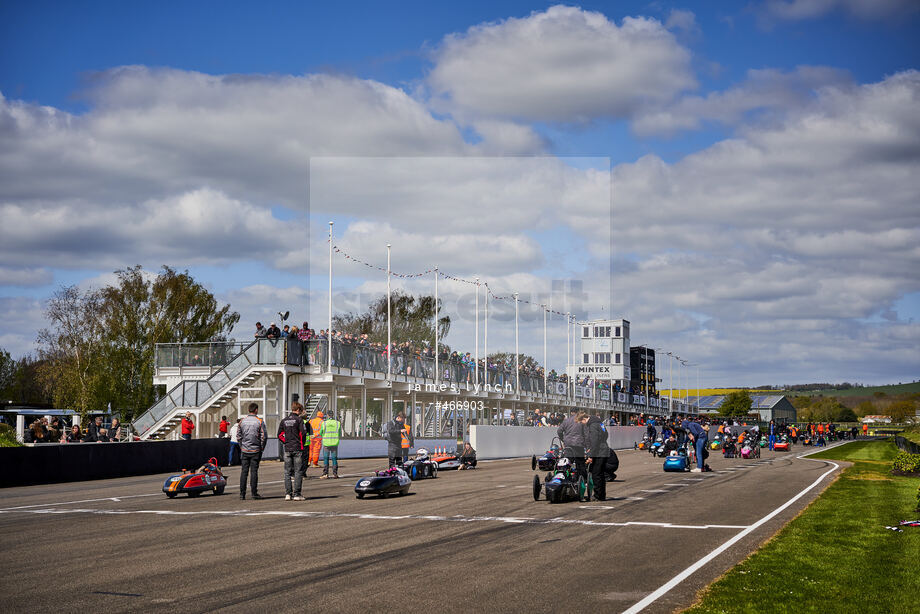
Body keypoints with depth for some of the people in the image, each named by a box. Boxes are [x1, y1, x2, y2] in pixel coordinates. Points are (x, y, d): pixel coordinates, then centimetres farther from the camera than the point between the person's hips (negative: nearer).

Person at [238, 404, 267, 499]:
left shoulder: (242, 421, 4)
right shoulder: (259, 422, -6)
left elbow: (239, 436, 8)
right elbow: (264, 437, -8)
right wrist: (261, 448, 3)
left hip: (244, 451, 3)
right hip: (256, 450, -2)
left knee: (244, 471, 5)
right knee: (254, 471, 0)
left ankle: (242, 493, 3)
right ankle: (254, 493, 0)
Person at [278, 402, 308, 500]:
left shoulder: (284, 421, 9)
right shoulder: (299, 420, -7)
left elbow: (280, 435, 8)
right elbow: (303, 433, -14)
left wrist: (286, 442, 12)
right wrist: (302, 443, 1)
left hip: (287, 449, 4)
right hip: (298, 449, -4)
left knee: (287, 472, 9)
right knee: (298, 472, 1)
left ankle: (288, 494, 6)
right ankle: (297, 494, -2)